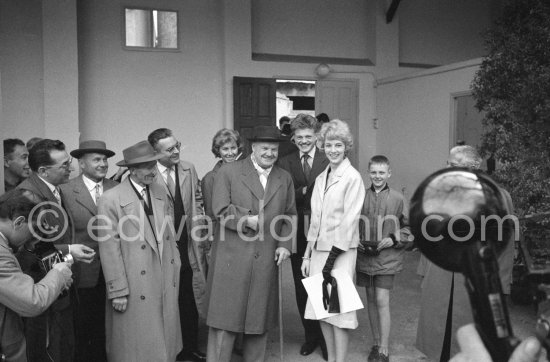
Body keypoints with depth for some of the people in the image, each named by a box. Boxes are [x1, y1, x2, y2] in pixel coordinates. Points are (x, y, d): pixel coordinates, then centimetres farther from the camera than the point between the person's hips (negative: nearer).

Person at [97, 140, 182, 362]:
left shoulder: (160, 193, 7)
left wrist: (174, 269, 11)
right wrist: (118, 292, -12)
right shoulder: (110, 200, -13)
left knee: (165, 344, 15)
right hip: (135, 290, -5)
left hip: (166, 285, 6)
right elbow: (109, 249, -13)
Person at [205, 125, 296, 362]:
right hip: (231, 259, -3)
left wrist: (284, 244, 3)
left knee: (259, 318, 12)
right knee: (224, 319, 0)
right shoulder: (228, 172, 0)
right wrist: (246, 220, -18)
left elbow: (290, 216, 15)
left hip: (266, 261, 4)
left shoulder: (285, 179, 13)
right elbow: (221, 209, -7)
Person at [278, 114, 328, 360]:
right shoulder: (285, 163, 6)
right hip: (298, 235, 3)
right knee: (302, 289, 13)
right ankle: (311, 335, 30)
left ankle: (327, 338, 22)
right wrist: (305, 190, -17)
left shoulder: (329, 161, -3)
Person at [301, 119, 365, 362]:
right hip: (319, 250, 7)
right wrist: (307, 255, 11)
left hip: (340, 251, -7)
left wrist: (332, 258, -15)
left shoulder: (353, 178, -9)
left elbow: (349, 221, -13)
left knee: (338, 308, -1)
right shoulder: (321, 178, 12)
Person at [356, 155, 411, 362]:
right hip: (364, 257, 3)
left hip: (387, 258, -3)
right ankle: (376, 343, 27)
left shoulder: (397, 199, -5)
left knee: (382, 301, -6)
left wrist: (393, 240, -11)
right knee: (371, 300, 12)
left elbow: (408, 228, 3)